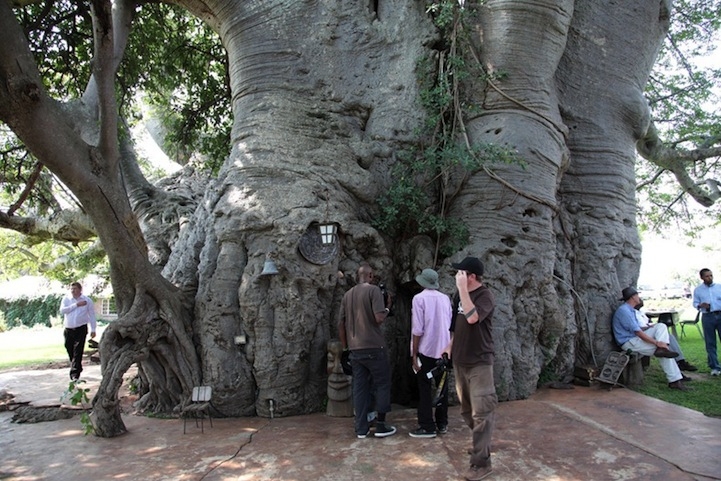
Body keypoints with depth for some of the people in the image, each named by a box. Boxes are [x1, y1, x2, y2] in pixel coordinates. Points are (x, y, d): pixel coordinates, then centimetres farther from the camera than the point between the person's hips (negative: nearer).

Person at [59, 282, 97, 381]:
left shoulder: (87, 300, 2)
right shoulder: (66, 299, 5)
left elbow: (92, 315, 7)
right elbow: (62, 310, -11)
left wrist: (93, 329, 4)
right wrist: (76, 305, -15)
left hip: (81, 329, -3)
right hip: (68, 330, 3)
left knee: (78, 352, -9)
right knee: (70, 351, 10)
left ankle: (75, 374, -9)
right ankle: (78, 369, 30)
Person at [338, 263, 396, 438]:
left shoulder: (347, 294, 11)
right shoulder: (373, 290, -8)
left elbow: (341, 324, 12)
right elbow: (379, 318, -18)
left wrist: (345, 346, 20)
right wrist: (386, 311, 3)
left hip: (355, 349, 6)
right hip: (374, 347, -6)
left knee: (359, 387, 9)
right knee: (382, 384, 7)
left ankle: (361, 428, 12)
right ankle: (381, 426, 9)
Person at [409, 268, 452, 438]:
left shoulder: (419, 298, -11)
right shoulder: (445, 298, 4)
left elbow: (417, 330, -15)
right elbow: (450, 326, 8)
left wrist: (414, 355, -9)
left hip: (426, 350, -5)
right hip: (443, 350, 5)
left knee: (425, 389, 2)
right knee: (442, 387, 13)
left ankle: (427, 427, 5)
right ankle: (442, 424, 21)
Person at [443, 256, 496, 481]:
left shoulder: (485, 296, -15)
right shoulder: (460, 295, 6)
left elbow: (472, 317, -32)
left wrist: (462, 288, -29)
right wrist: (451, 345, 16)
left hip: (479, 362, -8)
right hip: (460, 360, 8)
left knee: (481, 412, -5)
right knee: (467, 409, 18)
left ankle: (481, 463, 1)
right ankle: (480, 444, 37)